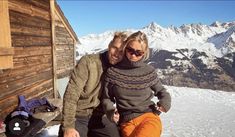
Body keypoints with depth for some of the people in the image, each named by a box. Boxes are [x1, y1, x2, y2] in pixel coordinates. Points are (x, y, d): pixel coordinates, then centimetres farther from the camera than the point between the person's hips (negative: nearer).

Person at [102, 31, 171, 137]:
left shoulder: (149, 71, 3)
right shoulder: (113, 72, 1)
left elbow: (160, 90, 20)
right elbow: (107, 98, 10)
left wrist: (165, 102, 0)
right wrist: (111, 112, -9)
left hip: (149, 117, 0)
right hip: (127, 122, 1)